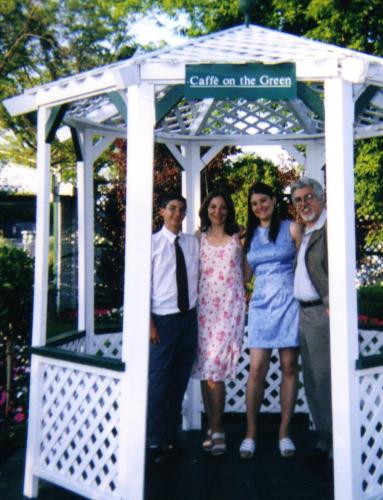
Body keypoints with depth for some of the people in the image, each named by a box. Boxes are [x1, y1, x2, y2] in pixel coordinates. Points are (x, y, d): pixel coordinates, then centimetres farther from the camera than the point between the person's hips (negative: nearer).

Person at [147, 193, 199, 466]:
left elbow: (197, 277, 12)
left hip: (189, 317, 4)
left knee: (180, 381, 12)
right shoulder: (153, 243, -5)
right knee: (159, 382, -1)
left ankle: (171, 436, 27)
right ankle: (155, 443, 14)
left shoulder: (193, 242, 7)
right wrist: (149, 323, -10)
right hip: (164, 319, -4)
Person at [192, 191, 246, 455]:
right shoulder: (199, 238, 12)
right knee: (205, 369, 3)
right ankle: (213, 427, 17)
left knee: (214, 367, -11)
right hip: (204, 306, 2)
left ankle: (216, 429, 2)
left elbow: (247, 271, 11)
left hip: (230, 306, -2)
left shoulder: (237, 238, 10)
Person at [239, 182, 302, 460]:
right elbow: (245, 275, 14)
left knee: (289, 367, 2)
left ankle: (285, 432, 13)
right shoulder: (249, 235, 13)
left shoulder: (292, 228, 4)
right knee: (257, 370, -3)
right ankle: (251, 433, 7)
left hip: (288, 303, -2)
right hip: (261, 305, 2)